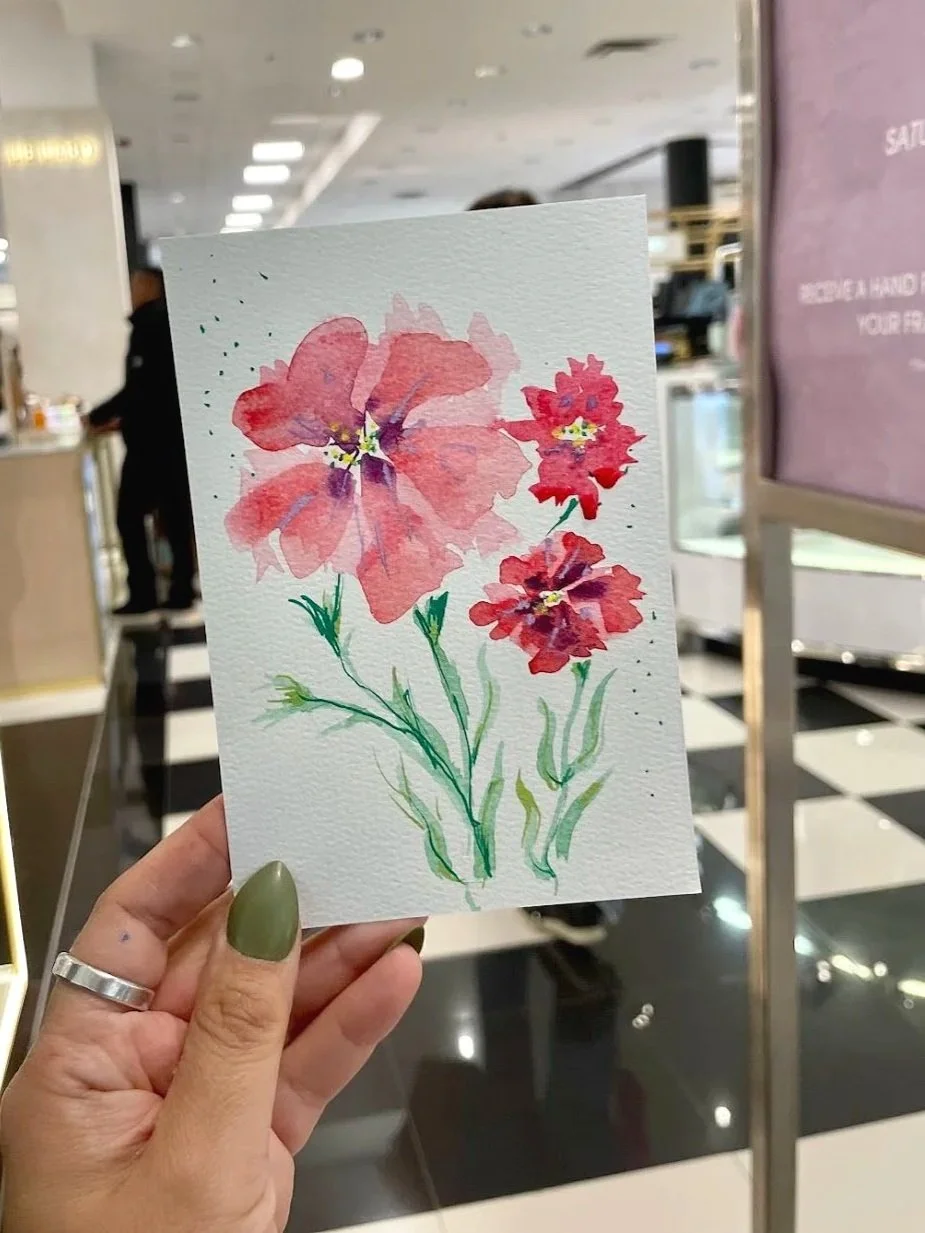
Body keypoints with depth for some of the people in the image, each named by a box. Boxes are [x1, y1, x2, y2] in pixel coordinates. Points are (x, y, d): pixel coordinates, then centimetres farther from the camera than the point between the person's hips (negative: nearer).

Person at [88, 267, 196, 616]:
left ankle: (143, 596, 0)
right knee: (176, 515, 9)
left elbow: (140, 386, -20)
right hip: (173, 435, 9)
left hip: (151, 440, -9)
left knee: (130, 517, -2)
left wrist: (98, 417, -10)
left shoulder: (148, 323, -13)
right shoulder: (172, 321, 14)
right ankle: (181, 592, 12)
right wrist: (124, 417, 18)